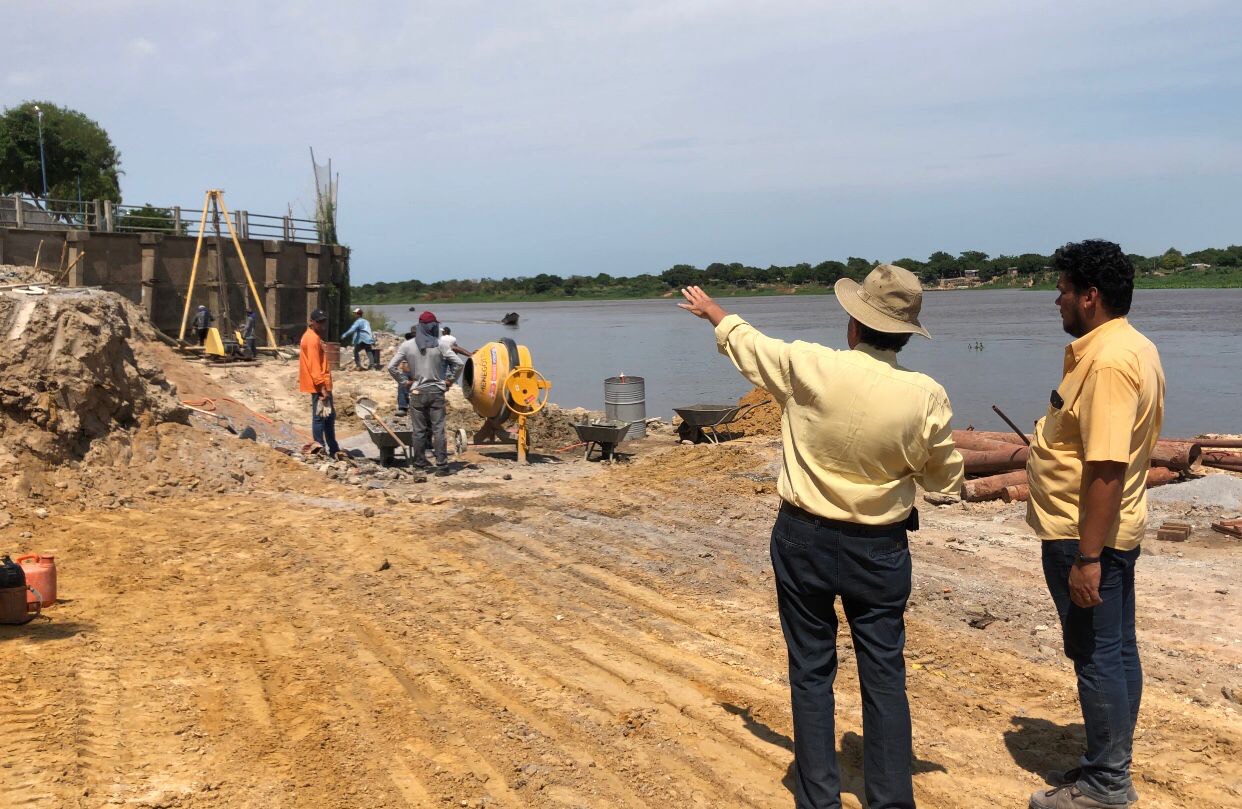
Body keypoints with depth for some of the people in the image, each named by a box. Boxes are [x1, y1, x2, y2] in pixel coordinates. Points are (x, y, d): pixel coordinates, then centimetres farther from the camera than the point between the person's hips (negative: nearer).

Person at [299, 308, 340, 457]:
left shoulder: (315, 337, 17)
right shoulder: (312, 339, -15)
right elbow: (314, 365, -22)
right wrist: (322, 386, -25)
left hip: (323, 385, 11)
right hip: (319, 386, -11)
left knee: (330, 416, 15)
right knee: (320, 417, -6)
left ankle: (333, 450, 22)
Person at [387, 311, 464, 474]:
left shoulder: (407, 345, -1)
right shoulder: (439, 345, -4)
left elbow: (392, 367, -3)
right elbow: (459, 363, -7)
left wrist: (404, 382, 6)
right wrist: (449, 380, 3)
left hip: (417, 392, 1)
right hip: (437, 392, -1)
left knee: (419, 430, 7)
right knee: (438, 429, 1)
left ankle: (420, 464, 11)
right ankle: (441, 465, 0)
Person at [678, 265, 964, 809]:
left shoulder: (808, 367, -15)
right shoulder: (926, 397, -13)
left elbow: (745, 342, 5)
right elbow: (947, 481, 1)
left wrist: (710, 310, 25)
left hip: (803, 539, 0)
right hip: (879, 550, 0)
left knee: (811, 672, 11)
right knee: (884, 676, 9)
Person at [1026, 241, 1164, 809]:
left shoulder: (1107, 362, -23)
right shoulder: (1135, 348, 10)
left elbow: (1108, 468, -28)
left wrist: (1087, 557, -26)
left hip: (1086, 535, -11)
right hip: (1113, 529, 11)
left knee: (1096, 656, 0)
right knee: (1117, 651, 17)